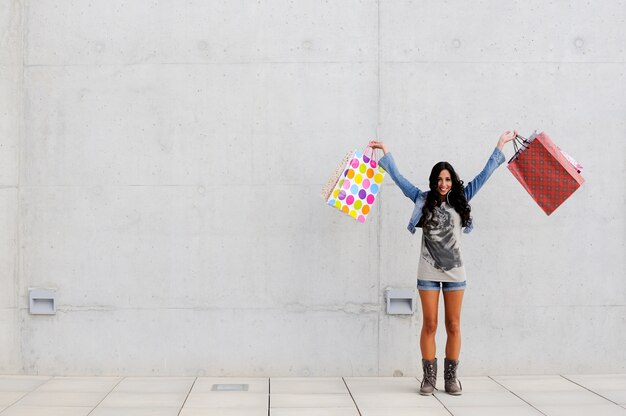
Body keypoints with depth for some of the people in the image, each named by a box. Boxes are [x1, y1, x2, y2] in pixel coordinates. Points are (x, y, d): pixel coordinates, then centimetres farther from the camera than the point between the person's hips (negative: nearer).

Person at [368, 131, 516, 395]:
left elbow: (484, 175, 9)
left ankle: (451, 377, 12)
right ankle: (429, 377, 8)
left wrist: (500, 145, 10)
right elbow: (398, 178, 6)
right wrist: (385, 151, 6)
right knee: (429, 325, 1)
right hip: (428, 272, -1)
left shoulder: (460, 200, 6)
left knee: (453, 326, 4)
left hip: (455, 271, 1)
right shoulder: (423, 200, 4)